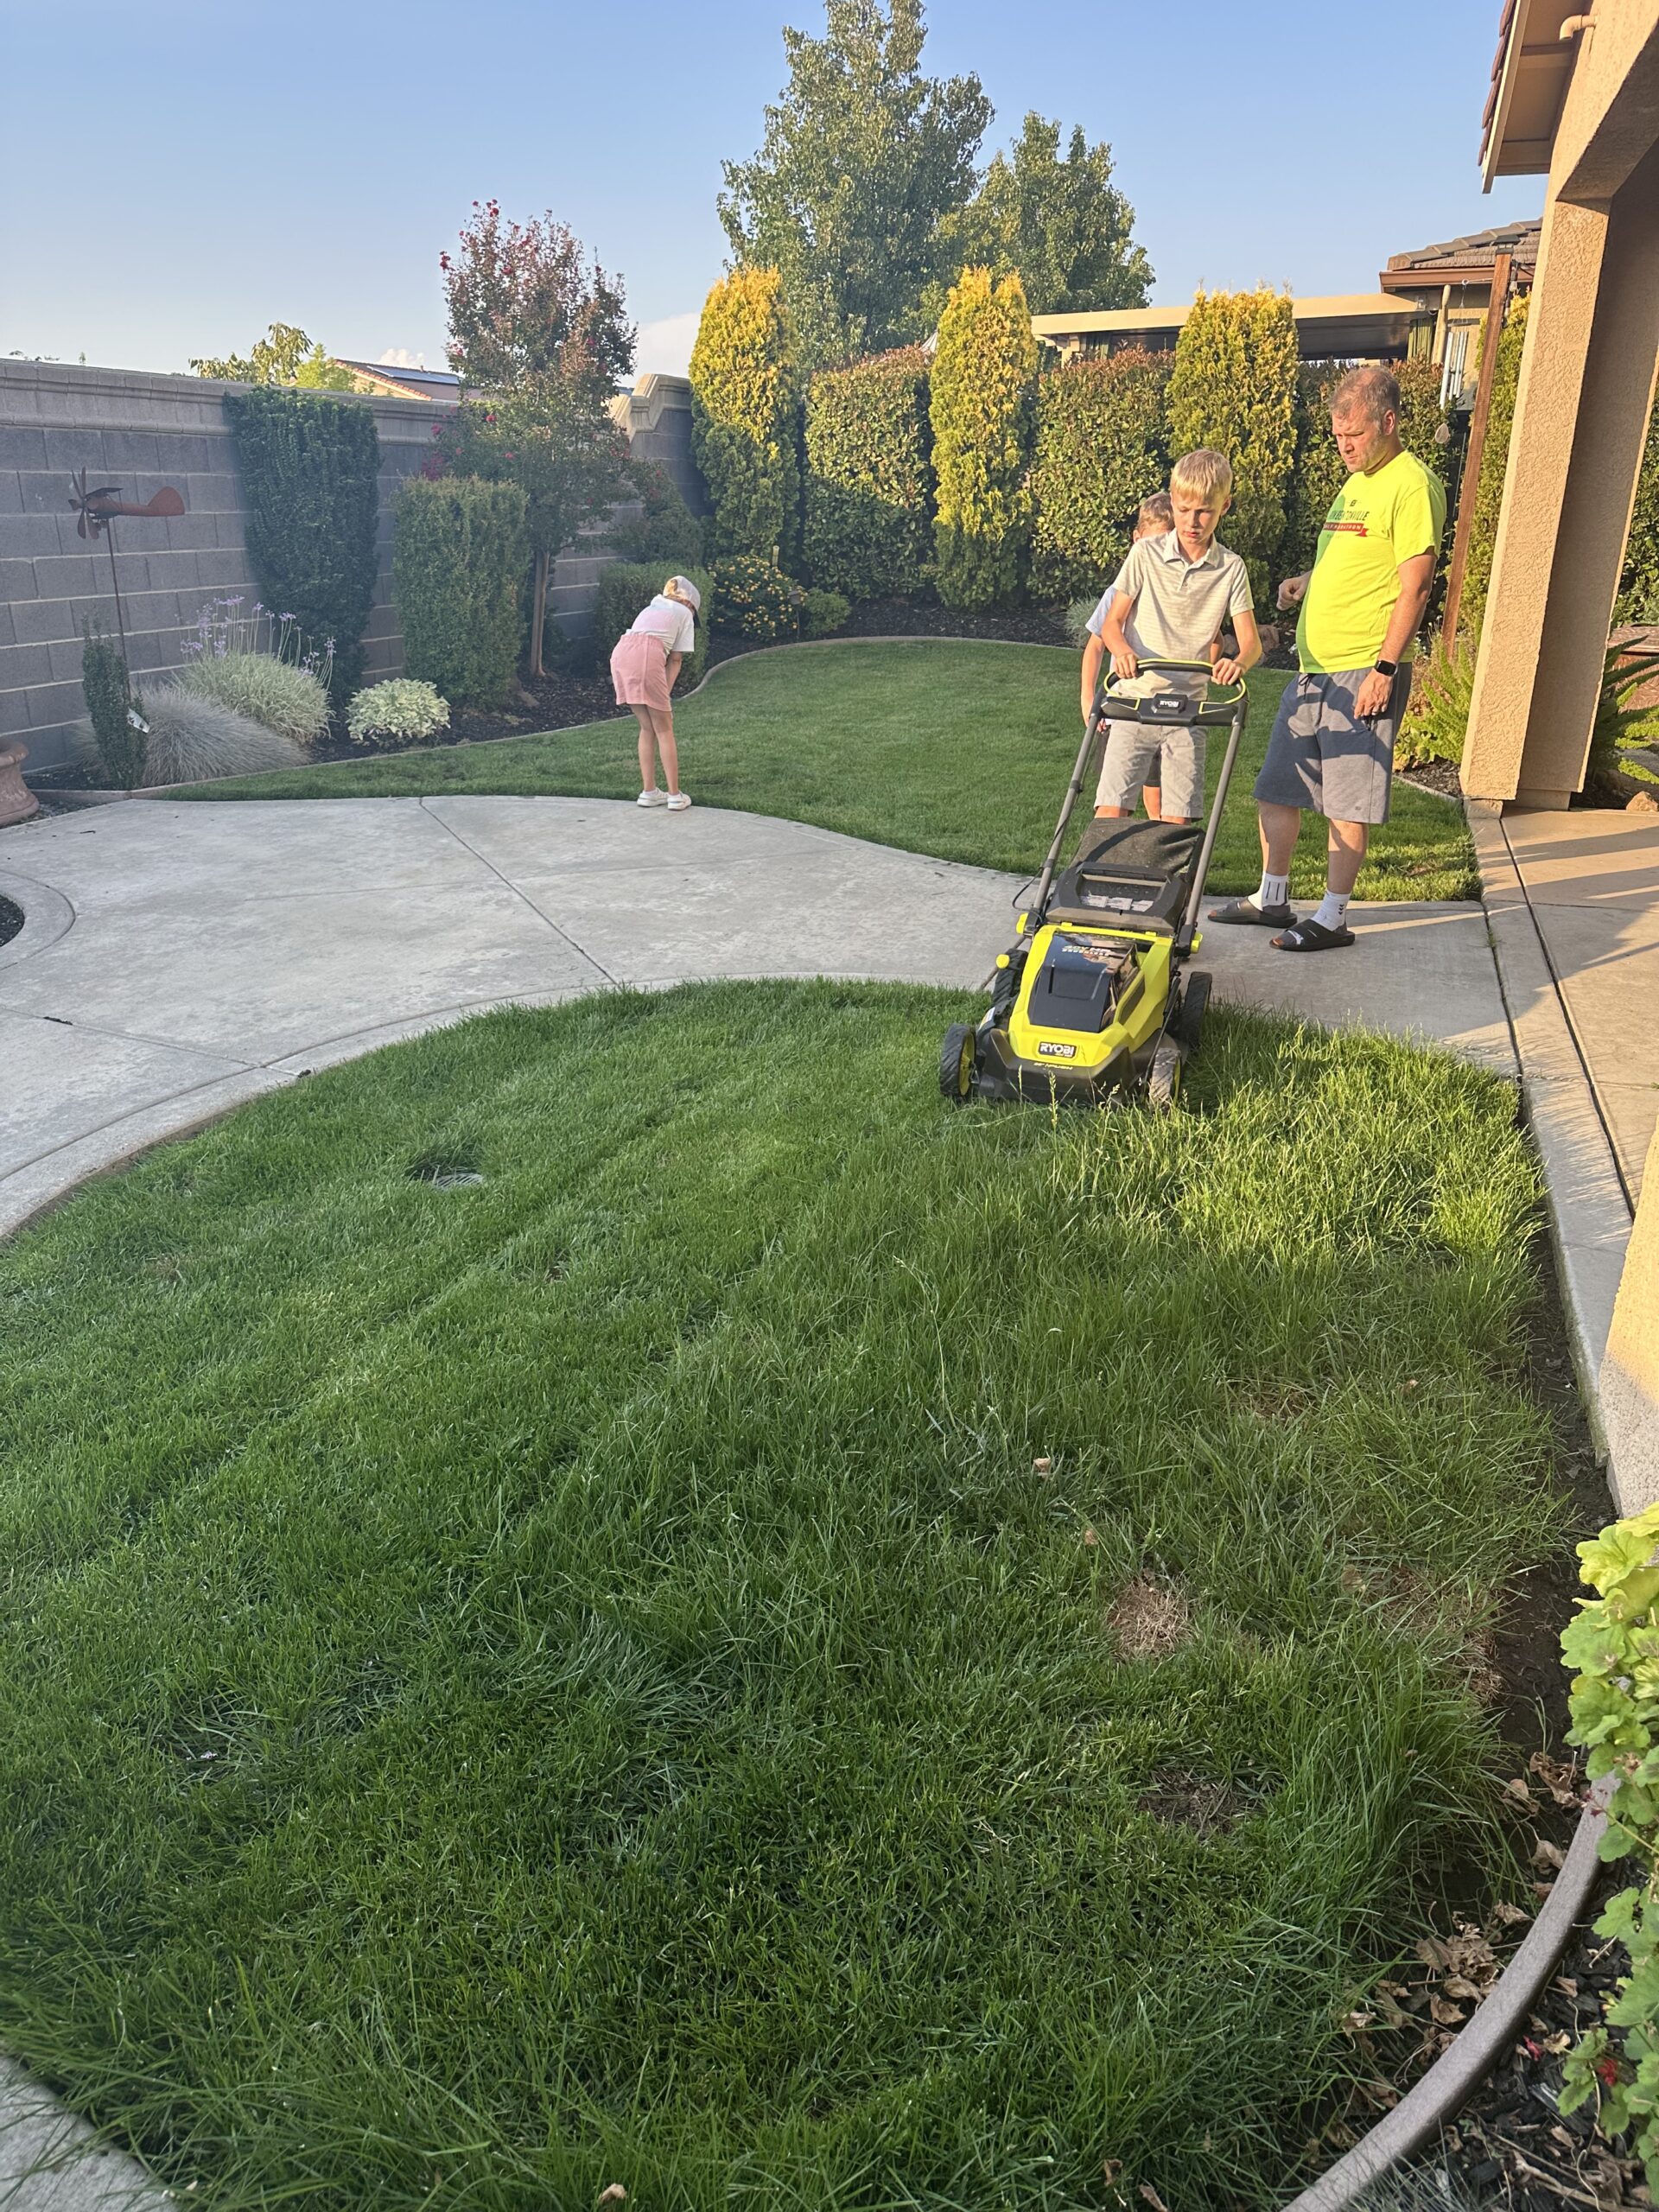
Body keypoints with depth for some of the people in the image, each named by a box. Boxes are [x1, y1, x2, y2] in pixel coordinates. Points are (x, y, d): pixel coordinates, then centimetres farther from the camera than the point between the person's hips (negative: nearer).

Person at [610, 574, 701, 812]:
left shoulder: (651, 609, 38)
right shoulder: (684, 613, 20)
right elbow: (675, 660, 12)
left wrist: (661, 694, 20)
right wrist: (665, 693, 11)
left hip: (620, 654, 6)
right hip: (647, 656, -6)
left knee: (647, 728, 16)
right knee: (664, 730, 3)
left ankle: (649, 791, 18)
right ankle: (675, 796, 3)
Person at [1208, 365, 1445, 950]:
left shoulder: (1412, 485, -9)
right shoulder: (1356, 483, 19)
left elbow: (1414, 585, -15)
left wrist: (1385, 667, -20)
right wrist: (1307, 581, 10)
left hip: (1363, 671, -9)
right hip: (1313, 665, 9)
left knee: (1347, 802, -3)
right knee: (1276, 788, 12)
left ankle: (1332, 918, 5)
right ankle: (1271, 899, 24)